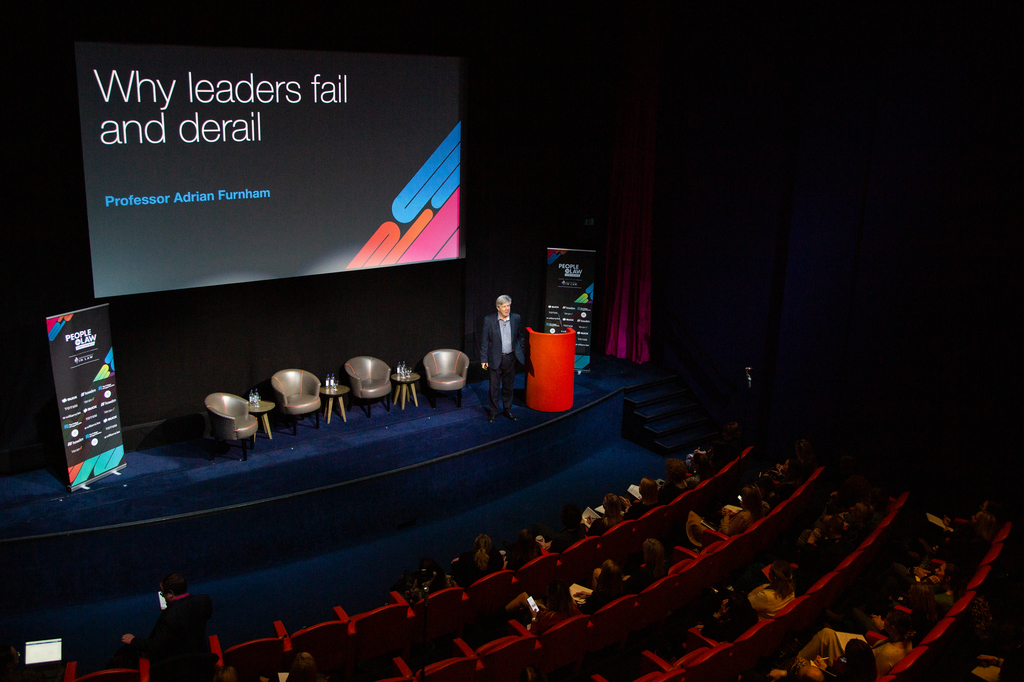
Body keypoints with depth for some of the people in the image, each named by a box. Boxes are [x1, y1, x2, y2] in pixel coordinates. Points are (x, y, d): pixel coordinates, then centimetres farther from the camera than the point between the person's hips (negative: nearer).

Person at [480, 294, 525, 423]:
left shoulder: (516, 319, -1)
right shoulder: (489, 320, -9)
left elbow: (520, 337, 11)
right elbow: (484, 341, -5)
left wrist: (521, 353, 8)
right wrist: (484, 359, -6)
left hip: (510, 358, 3)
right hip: (495, 359, -2)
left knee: (508, 387, 14)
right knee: (494, 387, 5)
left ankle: (507, 409, 29)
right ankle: (493, 412, 20)